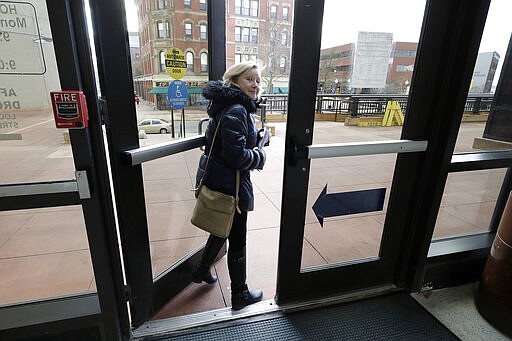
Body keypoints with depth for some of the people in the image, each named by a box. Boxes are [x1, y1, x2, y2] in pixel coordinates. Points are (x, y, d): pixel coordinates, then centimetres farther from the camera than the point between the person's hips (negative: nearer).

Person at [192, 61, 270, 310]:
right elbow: (236, 156, -27)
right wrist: (260, 156, -7)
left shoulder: (233, 107, 12)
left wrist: (259, 139, 6)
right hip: (230, 185, -10)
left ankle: (202, 270, 48)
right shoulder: (236, 111, -20)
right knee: (237, 240, 7)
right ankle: (240, 295, 28)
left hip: (215, 179, 10)